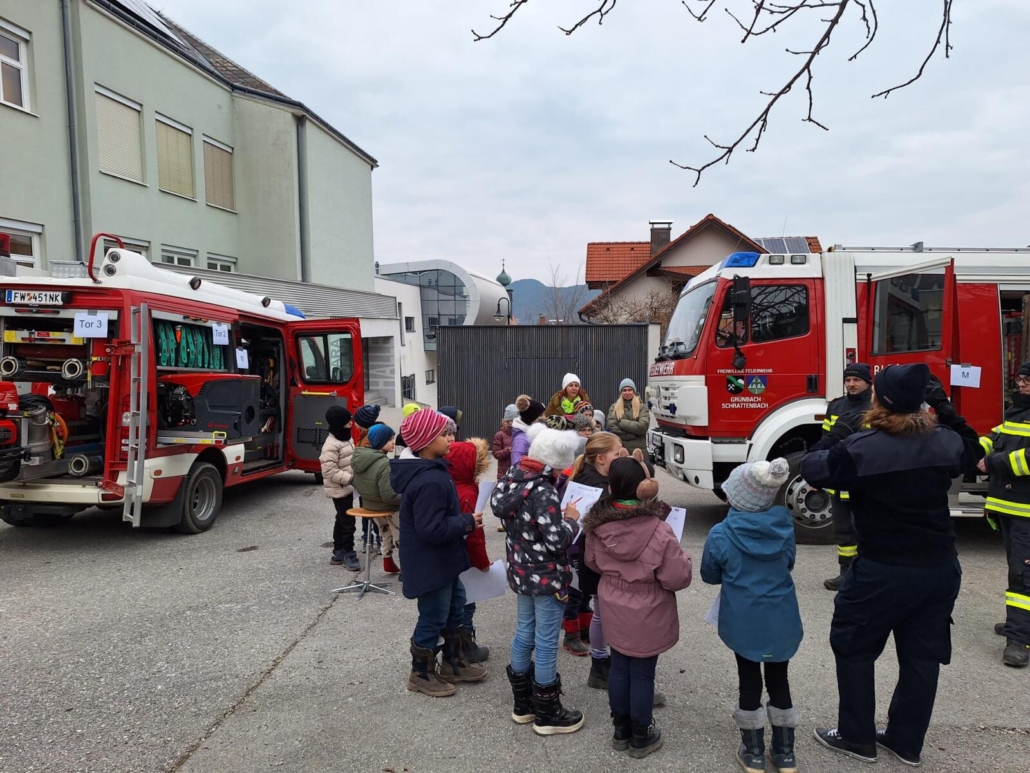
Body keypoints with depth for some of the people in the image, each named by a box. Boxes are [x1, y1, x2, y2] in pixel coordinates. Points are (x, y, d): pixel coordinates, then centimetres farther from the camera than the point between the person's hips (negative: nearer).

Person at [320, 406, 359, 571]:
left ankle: (338, 553, 26)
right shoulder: (331, 445, -22)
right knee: (348, 522, -4)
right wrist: (350, 478, -27)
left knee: (342, 520, 16)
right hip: (339, 489, -10)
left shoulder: (346, 438, 9)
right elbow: (330, 471, -25)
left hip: (347, 487, 10)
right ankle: (349, 554, 7)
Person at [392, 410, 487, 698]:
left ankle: (453, 663, 39)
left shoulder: (429, 472, 4)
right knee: (433, 619, 7)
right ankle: (421, 674, 27)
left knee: (454, 612, 23)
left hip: (442, 561, 11)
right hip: (430, 564, -11)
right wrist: (467, 522, -20)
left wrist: (463, 522, 5)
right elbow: (432, 530, -31)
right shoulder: (430, 482, -30)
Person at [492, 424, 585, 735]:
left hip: (521, 572, 9)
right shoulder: (542, 492, -26)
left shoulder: (512, 480, -1)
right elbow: (557, 541, -28)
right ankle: (547, 714, 20)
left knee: (524, 634, 19)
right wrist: (571, 520, -9)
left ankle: (523, 704, 33)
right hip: (547, 578, -8)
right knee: (546, 643, 5)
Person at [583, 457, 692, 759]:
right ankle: (641, 738, 30)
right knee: (642, 673, 12)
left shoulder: (597, 526, -13)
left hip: (614, 612, 4)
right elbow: (678, 579, -20)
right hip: (647, 617, -4)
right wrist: (684, 561, 0)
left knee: (619, 668, 19)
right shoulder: (658, 530, -28)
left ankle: (621, 730, 36)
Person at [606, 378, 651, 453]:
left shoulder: (642, 407, 5)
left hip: (638, 448, 0)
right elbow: (611, 427, -6)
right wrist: (634, 434, -10)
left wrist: (621, 423, -10)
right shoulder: (614, 407, 7)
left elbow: (643, 426, -10)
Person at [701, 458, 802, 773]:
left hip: (743, 621, -3)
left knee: (749, 682, 13)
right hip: (781, 619, 3)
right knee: (779, 680, 17)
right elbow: (789, 564, 8)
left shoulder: (721, 534, -20)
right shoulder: (785, 526, -9)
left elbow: (710, 576, -4)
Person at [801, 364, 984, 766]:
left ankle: (857, 738, 22)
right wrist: (947, 412, 15)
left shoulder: (862, 447, -20)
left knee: (853, 647, 12)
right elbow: (972, 453, 21)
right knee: (922, 655, 16)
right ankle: (907, 741, 29)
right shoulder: (945, 441, -2)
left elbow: (812, 469, -9)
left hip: (883, 571, -6)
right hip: (941, 567, 6)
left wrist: (833, 438, 5)